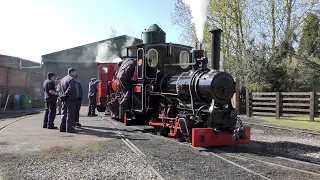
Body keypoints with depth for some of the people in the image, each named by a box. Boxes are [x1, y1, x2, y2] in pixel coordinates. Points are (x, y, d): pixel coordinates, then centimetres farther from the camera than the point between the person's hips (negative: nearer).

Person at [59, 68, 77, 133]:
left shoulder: (63, 79, 17)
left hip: (64, 100, 9)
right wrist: (65, 95, -15)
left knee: (64, 113, 14)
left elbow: (62, 89, 16)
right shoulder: (71, 79, -13)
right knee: (70, 114, -4)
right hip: (71, 100, -9)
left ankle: (62, 128, 19)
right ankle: (69, 129, -3)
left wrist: (63, 96, 10)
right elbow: (70, 89, -24)